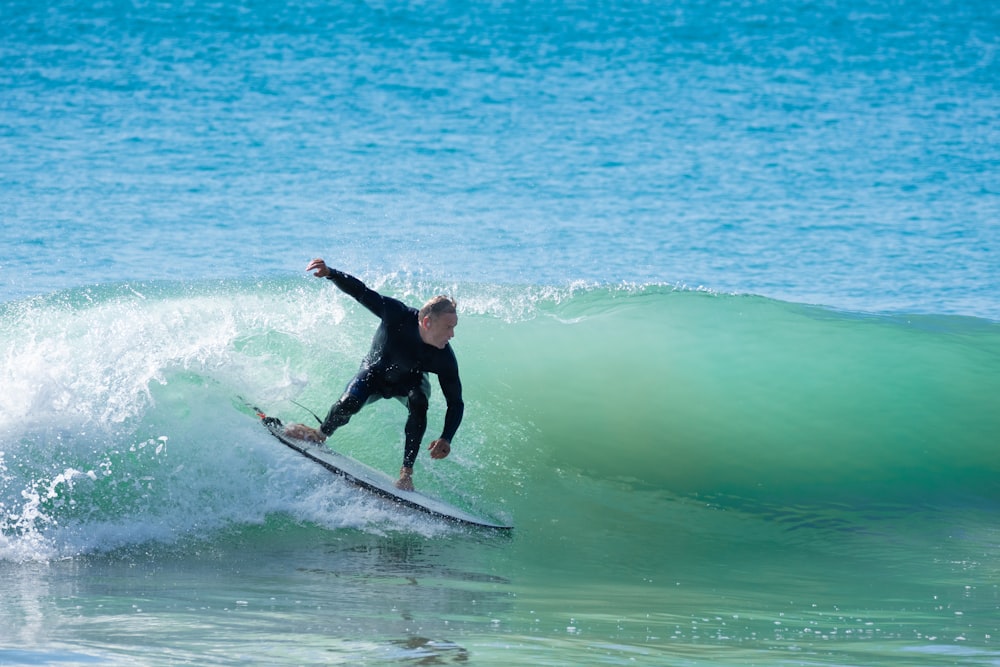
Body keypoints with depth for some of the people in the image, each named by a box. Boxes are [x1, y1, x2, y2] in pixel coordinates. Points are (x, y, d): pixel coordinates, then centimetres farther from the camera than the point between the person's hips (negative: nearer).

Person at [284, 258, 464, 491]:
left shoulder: (445, 360, -31)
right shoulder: (398, 315, -36)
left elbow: (456, 403, -24)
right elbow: (361, 292, -28)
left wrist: (446, 439, -39)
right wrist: (330, 273, -45)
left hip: (409, 382, 0)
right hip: (374, 372, 0)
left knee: (418, 404, -33)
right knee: (348, 405, -26)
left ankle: (406, 472, -25)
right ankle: (321, 434, 9)